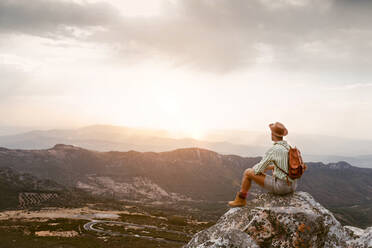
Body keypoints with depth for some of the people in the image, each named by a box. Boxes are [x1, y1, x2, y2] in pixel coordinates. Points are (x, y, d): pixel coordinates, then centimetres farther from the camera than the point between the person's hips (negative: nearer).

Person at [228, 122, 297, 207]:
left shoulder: (272, 150, -15)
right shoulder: (290, 147, 9)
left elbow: (258, 170, -10)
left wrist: (254, 168, 15)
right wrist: (267, 167, 28)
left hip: (280, 186, -7)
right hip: (292, 186, 7)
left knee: (248, 172, 4)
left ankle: (241, 199, 22)